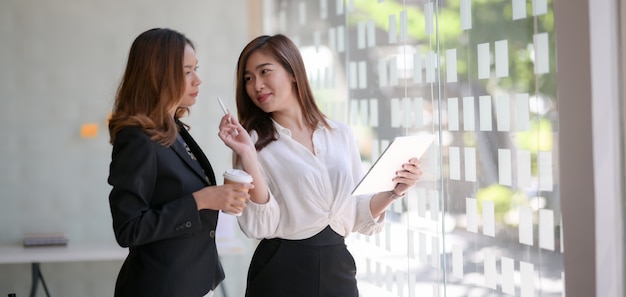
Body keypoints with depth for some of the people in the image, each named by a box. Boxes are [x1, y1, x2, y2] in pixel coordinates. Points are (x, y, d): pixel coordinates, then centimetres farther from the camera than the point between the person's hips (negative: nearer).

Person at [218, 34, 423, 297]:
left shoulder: (341, 135, 5)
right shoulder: (255, 142, -3)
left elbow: (358, 217, 9)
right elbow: (260, 226, -14)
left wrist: (392, 192, -7)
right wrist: (247, 155, -21)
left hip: (338, 268, 3)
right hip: (280, 274, -3)